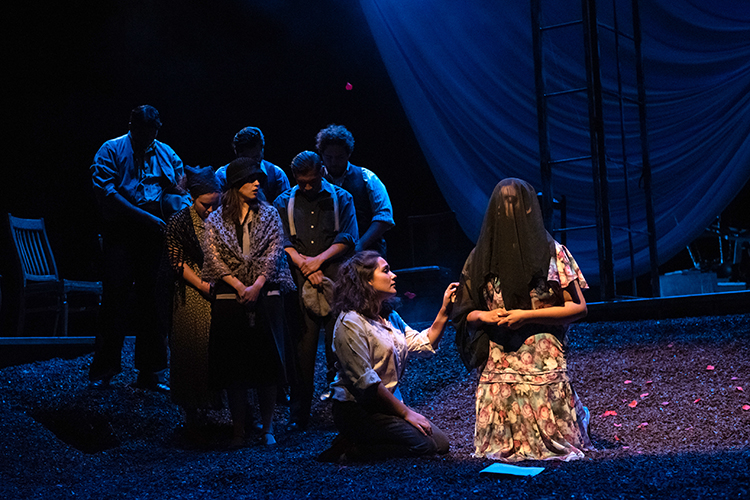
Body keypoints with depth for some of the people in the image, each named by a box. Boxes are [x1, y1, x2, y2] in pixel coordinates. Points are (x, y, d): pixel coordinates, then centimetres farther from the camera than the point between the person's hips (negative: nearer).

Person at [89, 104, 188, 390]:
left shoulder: (166, 154, 15)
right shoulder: (112, 150, 3)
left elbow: (179, 190, 17)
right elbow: (105, 191, -8)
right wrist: (144, 215, -15)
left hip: (154, 233, 3)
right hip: (121, 232, -3)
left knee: (152, 300, 5)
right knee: (116, 294, -5)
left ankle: (149, 372, 12)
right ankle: (104, 369, 6)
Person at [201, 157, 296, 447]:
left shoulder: (269, 215, 11)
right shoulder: (216, 221, 8)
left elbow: (275, 251, 0)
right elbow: (214, 258, -1)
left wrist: (257, 285, -12)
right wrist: (239, 287, -13)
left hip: (266, 296, 1)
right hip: (230, 298, 0)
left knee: (267, 362, 1)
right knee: (234, 367, 1)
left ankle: (267, 427, 11)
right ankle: (238, 430, 10)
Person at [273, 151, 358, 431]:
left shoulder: (341, 198, 11)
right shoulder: (284, 203, 14)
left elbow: (348, 239, 1)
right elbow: (283, 241, 3)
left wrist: (318, 260, -9)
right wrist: (304, 266, -10)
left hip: (335, 283, 0)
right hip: (299, 284, 1)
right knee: (302, 349, -1)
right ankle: (298, 415, 7)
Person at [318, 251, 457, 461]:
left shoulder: (389, 316, 13)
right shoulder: (350, 323, -16)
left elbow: (423, 345, 10)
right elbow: (364, 381, -20)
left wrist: (444, 312, -1)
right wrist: (405, 413, -17)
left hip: (389, 403, 9)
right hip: (358, 410, -9)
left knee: (441, 443, 1)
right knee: (423, 444, -20)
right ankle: (349, 447, -9)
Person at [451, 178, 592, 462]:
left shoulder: (552, 253, -4)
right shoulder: (481, 258, 3)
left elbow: (578, 307, -4)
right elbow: (464, 313, 11)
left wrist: (527, 316, -13)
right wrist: (484, 316, -12)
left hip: (544, 363, -2)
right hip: (497, 363, 3)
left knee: (555, 442, 3)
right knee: (498, 446, 4)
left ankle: (577, 414, 34)